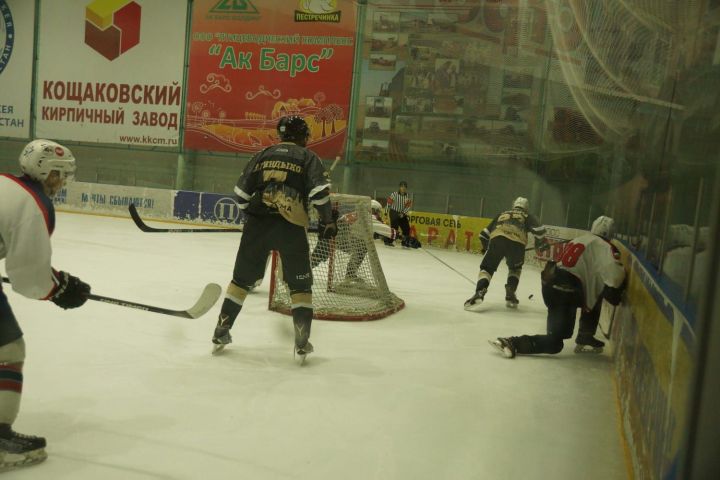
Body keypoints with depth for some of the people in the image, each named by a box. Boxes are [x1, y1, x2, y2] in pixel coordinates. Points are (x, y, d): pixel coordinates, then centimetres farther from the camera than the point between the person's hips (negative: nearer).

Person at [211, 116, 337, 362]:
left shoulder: (262, 155, 17)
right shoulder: (308, 157, 7)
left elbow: (241, 191, 15)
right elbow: (319, 191, -8)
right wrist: (327, 221, 1)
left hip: (257, 224, 3)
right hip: (291, 227, -3)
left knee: (242, 278, 16)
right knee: (300, 285, 8)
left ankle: (221, 333, 19)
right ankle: (302, 343, 4)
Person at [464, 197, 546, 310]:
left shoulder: (502, 214, 38)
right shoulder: (528, 216, 31)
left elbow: (484, 234, 35)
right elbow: (538, 229, 9)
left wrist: (486, 247, 51)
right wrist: (541, 243, 27)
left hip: (497, 240, 0)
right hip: (516, 243, 0)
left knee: (487, 268, 10)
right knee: (515, 268, 29)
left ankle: (479, 293, -15)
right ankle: (510, 295, 16)